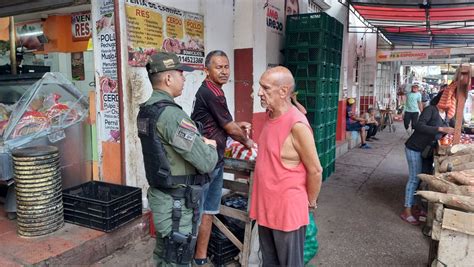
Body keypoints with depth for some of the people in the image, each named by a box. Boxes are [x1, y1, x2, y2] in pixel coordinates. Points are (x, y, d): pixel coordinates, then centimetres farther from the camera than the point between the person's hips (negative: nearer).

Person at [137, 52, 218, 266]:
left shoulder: (146, 111, 5)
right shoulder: (171, 114, -24)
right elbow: (206, 162, -25)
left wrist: (201, 143, 2)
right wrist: (211, 148, -3)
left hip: (160, 195, 9)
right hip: (177, 203, -9)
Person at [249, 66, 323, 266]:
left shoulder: (296, 125, -23)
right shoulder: (269, 115, 4)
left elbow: (315, 171, -16)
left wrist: (310, 202, -4)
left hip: (288, 209, -8)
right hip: (265, 206, 8)